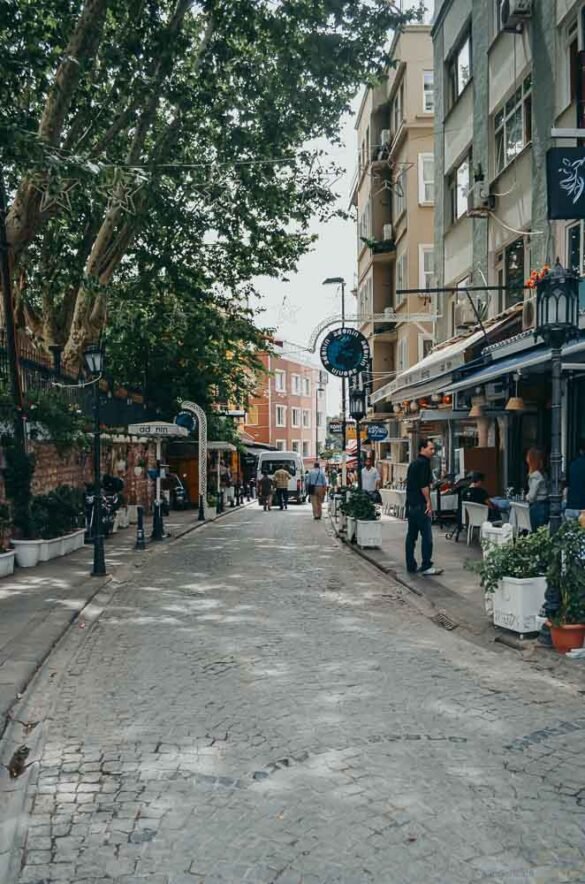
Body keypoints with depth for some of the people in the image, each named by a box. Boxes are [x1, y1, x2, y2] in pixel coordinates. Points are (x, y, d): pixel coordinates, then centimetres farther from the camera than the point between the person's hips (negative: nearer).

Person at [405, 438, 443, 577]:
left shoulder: (413, 463, 18)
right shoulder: (424, 462, -10)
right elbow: (424, 485, -18)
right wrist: (429, 502, -14)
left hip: (411, 504, 10)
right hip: (420, 505, -10)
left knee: (411, 535, 10)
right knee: (427, 536, -7)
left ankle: (410, 566, 14)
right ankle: (426, 567, -7)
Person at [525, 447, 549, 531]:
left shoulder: (536, 475, -17)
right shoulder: (542, 473, 9)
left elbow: (532, 496, -14)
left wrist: (527, 497, 5)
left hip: (538, 507, -9)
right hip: (545, 504, 9)